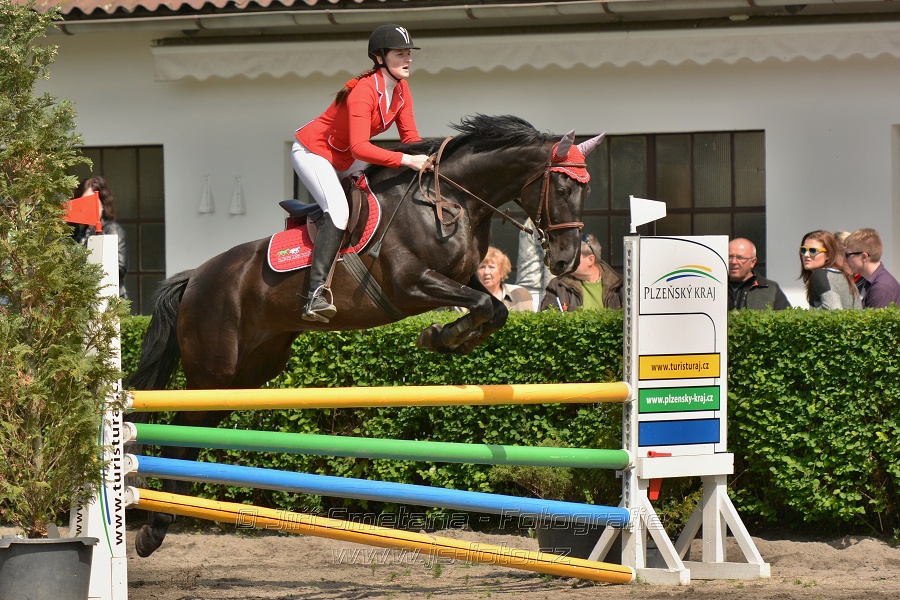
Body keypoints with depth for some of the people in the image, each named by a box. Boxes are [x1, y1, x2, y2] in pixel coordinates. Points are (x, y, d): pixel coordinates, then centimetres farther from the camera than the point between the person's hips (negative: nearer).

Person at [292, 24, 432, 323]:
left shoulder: (401, 90, -4)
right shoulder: (363, 91, -30)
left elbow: (410, 137, -2)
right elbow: (360, 147, -39)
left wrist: (426, 158, -22)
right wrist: (405, 160, -46)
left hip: (344, 160, 9)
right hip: (312, 151, -9)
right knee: (339, 210, -29)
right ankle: (316, 293, -36)